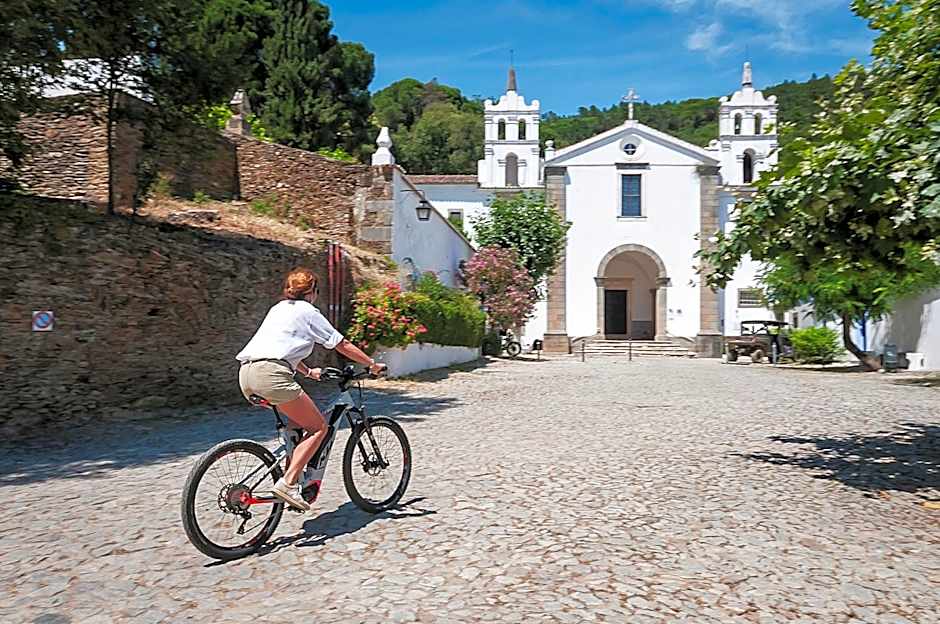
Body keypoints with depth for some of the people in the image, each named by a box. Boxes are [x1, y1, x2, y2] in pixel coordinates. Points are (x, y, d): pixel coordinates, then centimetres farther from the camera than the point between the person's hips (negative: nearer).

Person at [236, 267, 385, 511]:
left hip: (246, 373, 9)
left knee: (299, 422, 23)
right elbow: (343, 346, 8)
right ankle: (288, 483, -11)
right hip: (271, 373, -8)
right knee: (319, 427, 1)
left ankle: (293, 478, 18)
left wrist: (308, 371, 48)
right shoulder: (308, 311, 6)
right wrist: (373, 364, 18)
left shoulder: (278, 308, 28)